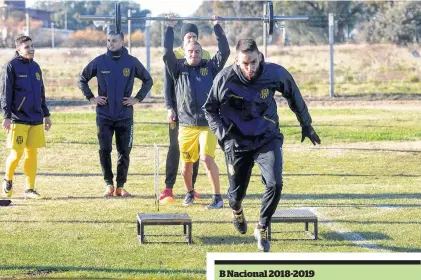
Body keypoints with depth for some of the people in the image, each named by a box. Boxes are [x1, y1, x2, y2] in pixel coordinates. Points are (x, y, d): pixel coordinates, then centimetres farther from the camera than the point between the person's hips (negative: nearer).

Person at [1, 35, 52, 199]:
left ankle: (30, 189, 10)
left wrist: (46, 115, 20)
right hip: (18, 119, -6)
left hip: (36, 119, 6)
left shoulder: (35, 67, 14)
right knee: (16, 153, -5)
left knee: (32, 154, 5)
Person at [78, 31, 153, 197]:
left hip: (125, 115, 0)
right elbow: (82, 79, 12)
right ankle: (108, 184, 6)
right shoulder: (99, 62, 1)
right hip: (104, 115, 0)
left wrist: (138, 98, 2)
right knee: (104, 150, -4)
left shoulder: (131, 62, 0)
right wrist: (91, 98, 2)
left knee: (124, 152, 3)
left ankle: (120, 186, 11)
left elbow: (148, 80, 12)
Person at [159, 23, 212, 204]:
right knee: (175, 147, -4)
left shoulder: (205, 56, 7)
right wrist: (169, 107, -11)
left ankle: (191, 186, 13)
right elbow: (167, 84, -2)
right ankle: (168, 188, -5)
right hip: (179, 109, -3)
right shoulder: (174, 56, 0)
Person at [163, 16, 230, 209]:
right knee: (187, 163, 11)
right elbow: (167, 53, -3)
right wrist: (170, 29, 2)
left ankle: (218, 197, -12)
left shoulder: (210, 68, 9)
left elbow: (224, 51, 1)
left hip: (208, 124, -2)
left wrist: (217, 27, 4)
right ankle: (189, 194, 33)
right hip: (186, 125, 2)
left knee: (207, 158, -17)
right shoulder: (179, 69, 10)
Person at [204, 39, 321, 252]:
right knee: (237, 192, 7)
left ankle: (262, 229, 3)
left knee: (275, 184, -19)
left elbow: (293, 96, 6)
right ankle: (236, 210, 47)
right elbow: (209, 109, 1)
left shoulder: (275, 73, -15)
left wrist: (306, 125, 15)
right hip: (237, 142, 0)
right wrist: (224, 135, -9)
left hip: (267, 139, 0)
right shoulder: (225, 79, -16)